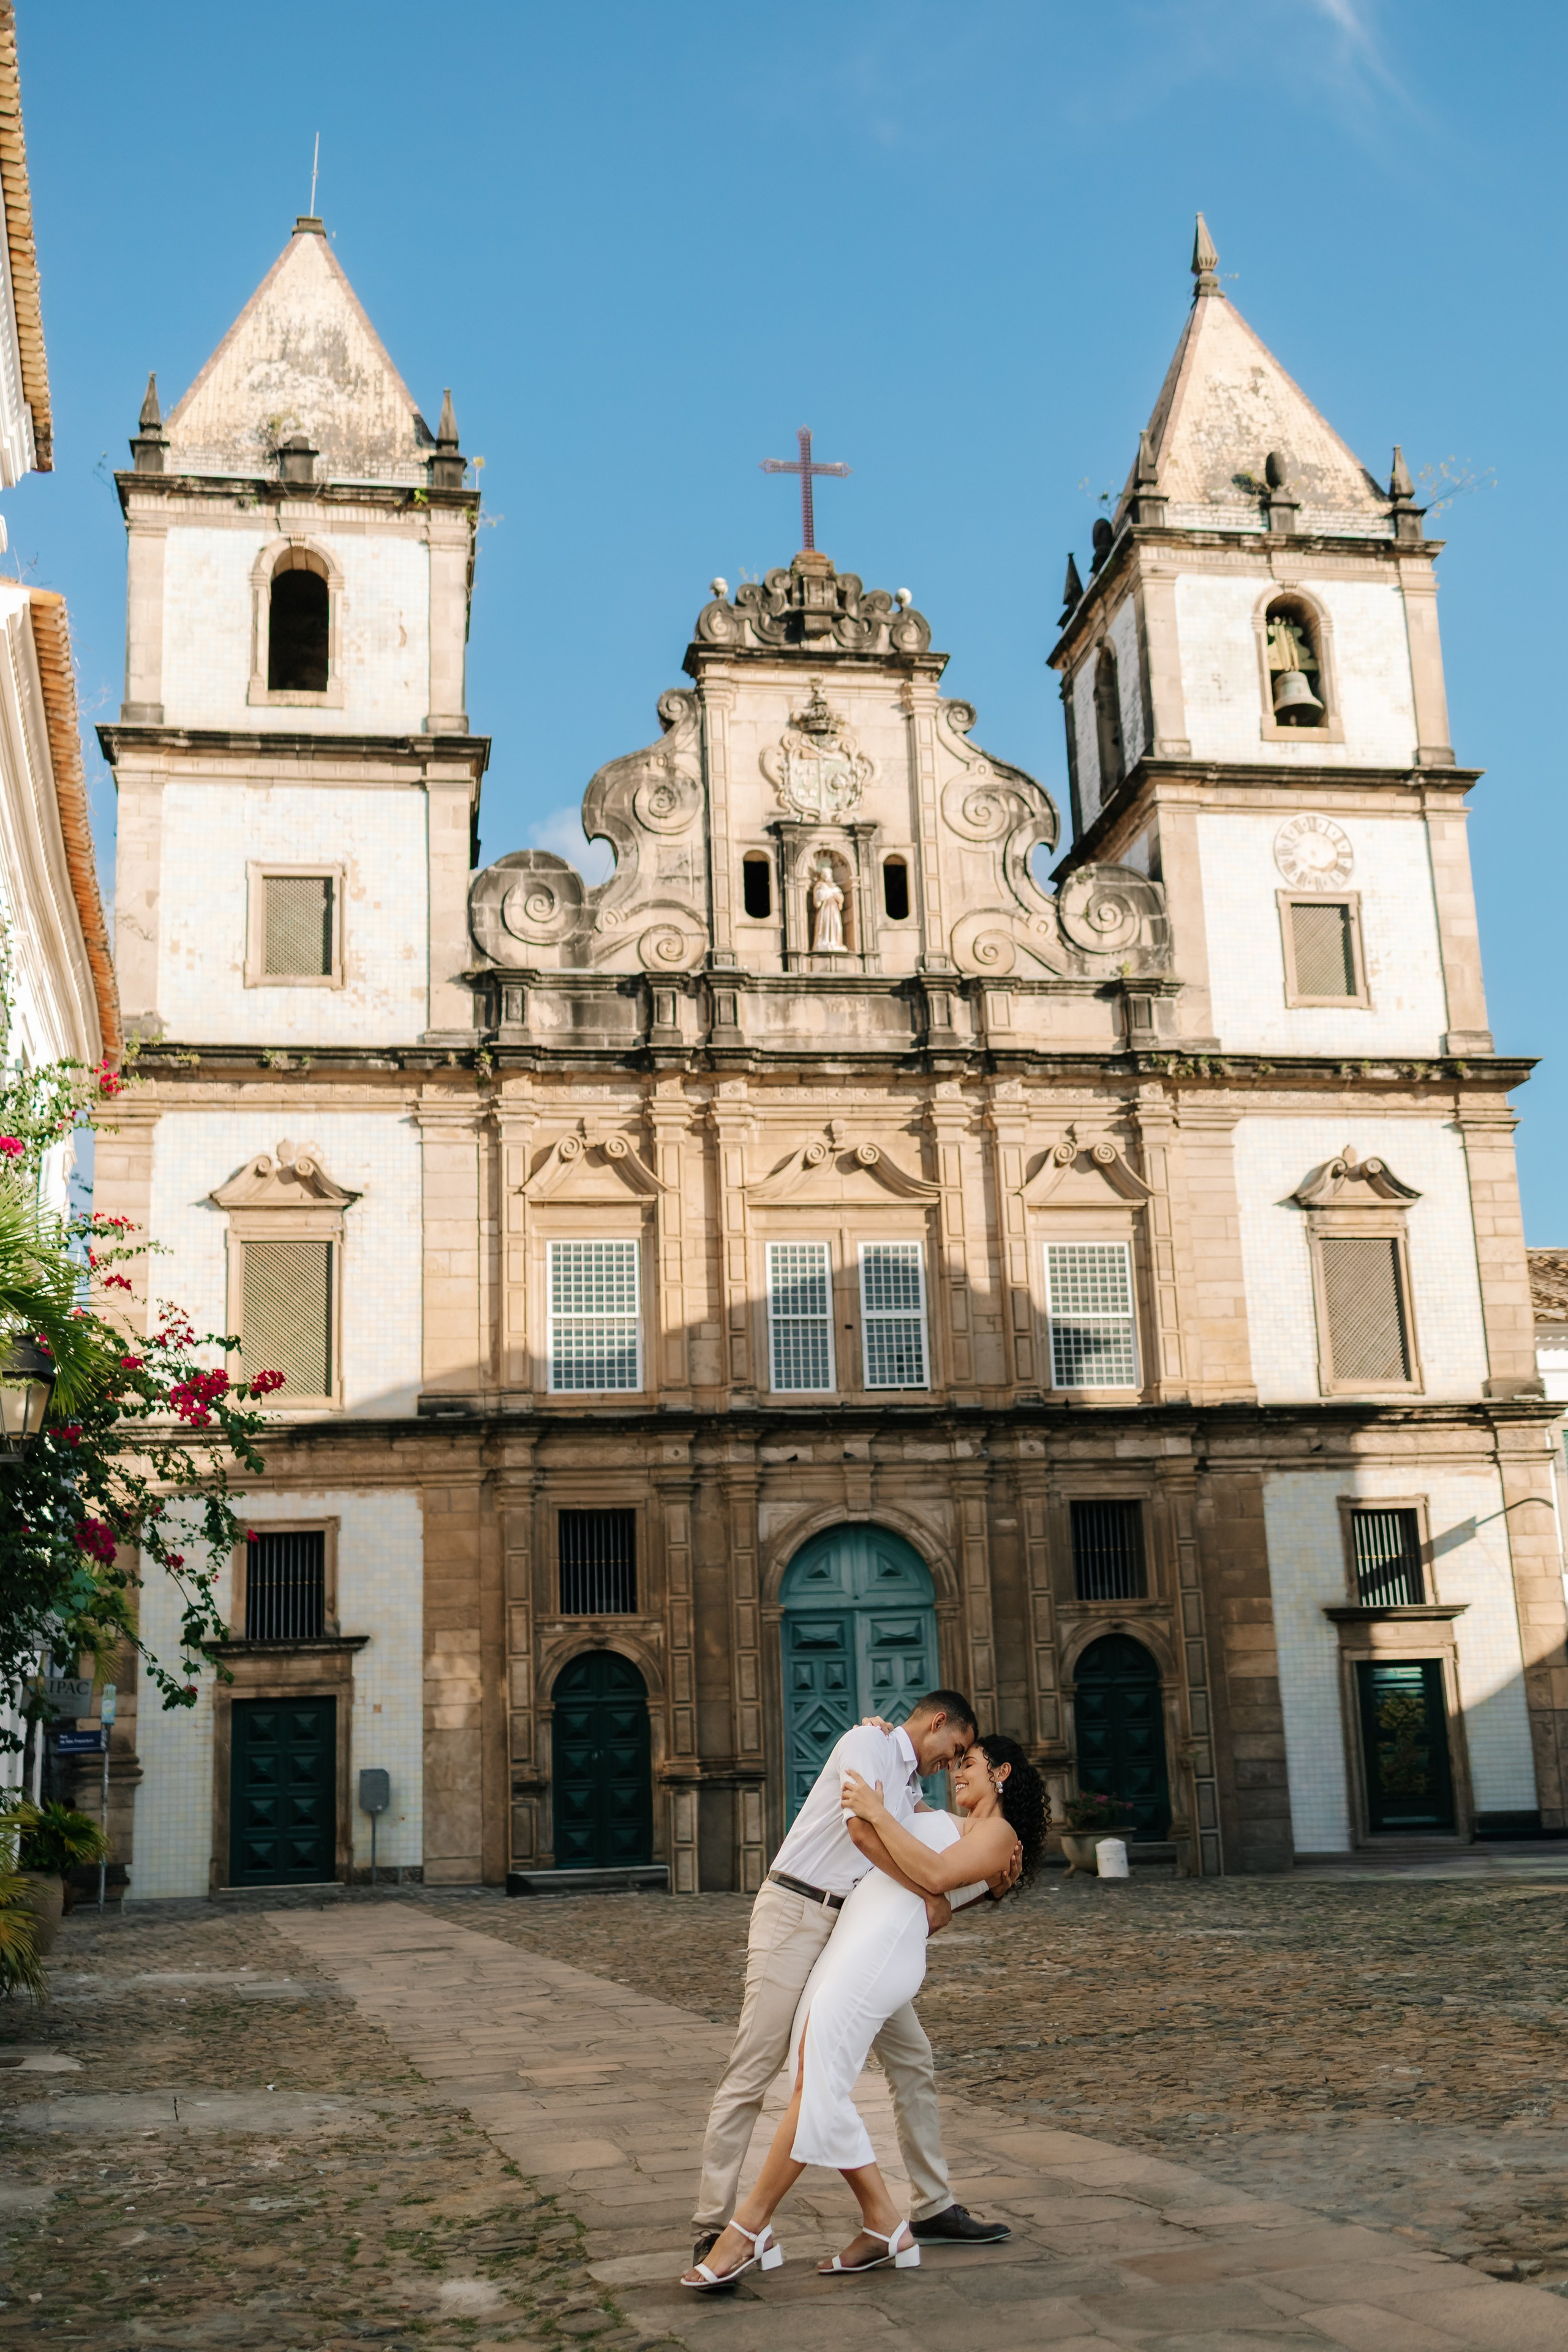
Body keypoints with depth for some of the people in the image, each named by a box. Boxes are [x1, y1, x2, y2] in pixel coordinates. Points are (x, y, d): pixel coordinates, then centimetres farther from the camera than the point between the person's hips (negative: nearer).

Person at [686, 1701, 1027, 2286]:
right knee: (752, 2071, -8)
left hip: (853, 1929, 9)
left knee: (912, 2058, 9)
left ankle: (932, 2207, 19)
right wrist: (928, 1893, -17)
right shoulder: (869, 1741, -7)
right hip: (794, 1914, -9)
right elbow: (861, 1826, -23)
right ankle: (713, 2227, -4)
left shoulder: (909, 1792, 20)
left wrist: (991, 1883, -2)